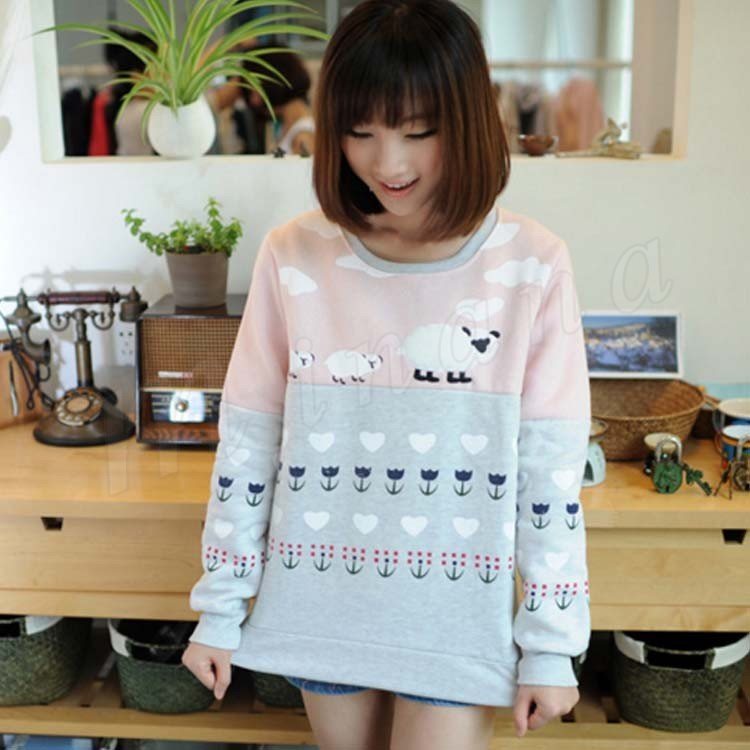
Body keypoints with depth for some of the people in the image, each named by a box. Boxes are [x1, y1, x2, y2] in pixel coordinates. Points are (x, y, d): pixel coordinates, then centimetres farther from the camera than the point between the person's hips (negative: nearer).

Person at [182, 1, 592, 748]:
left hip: (457, 612, -1)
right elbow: (246, 444, -1)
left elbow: (552, 471, -7)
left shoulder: (532, 265, -11)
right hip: (321, 603, 2)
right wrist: (219, 607, 3)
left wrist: (552, 641, -4)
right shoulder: (293, 257, -8)